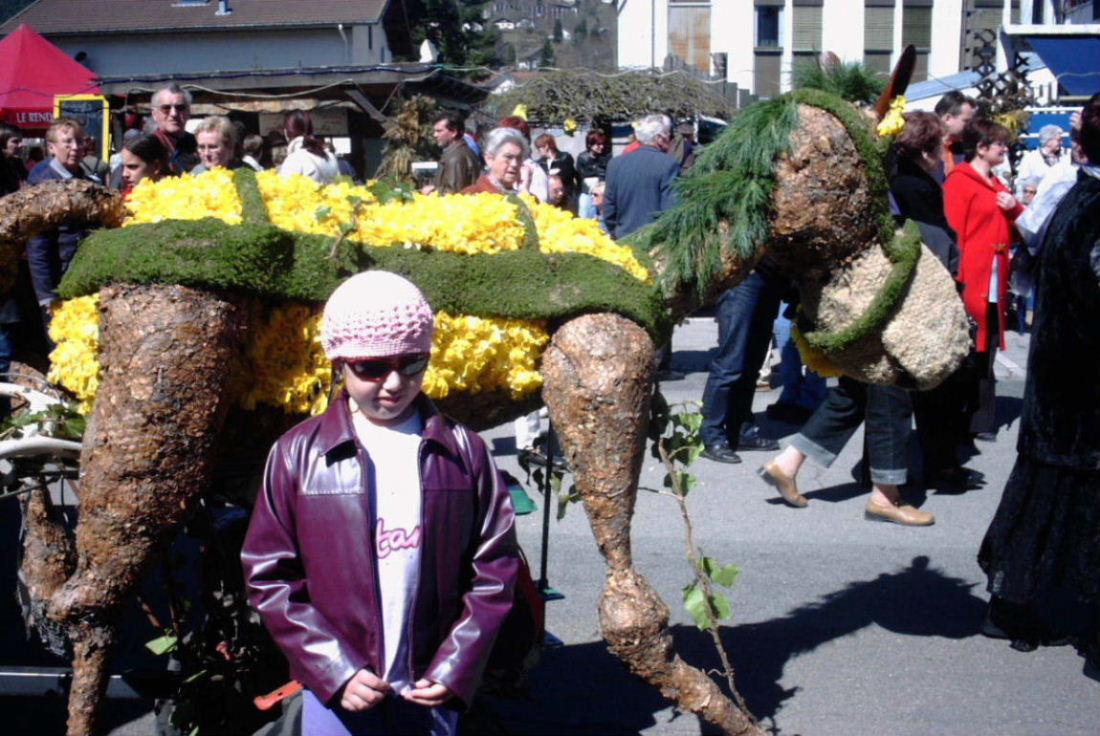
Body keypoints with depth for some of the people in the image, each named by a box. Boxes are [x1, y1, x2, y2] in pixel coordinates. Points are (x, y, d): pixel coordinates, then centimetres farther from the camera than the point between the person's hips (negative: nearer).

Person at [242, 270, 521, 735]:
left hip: (432, 693, 1)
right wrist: (334, 671, -9)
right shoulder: (299, 454, -4)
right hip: (335, 694, -1)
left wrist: (456, 669, -6)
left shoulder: (463, 451, 0)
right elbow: (270, 576, -2)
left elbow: (494, 566, 2)